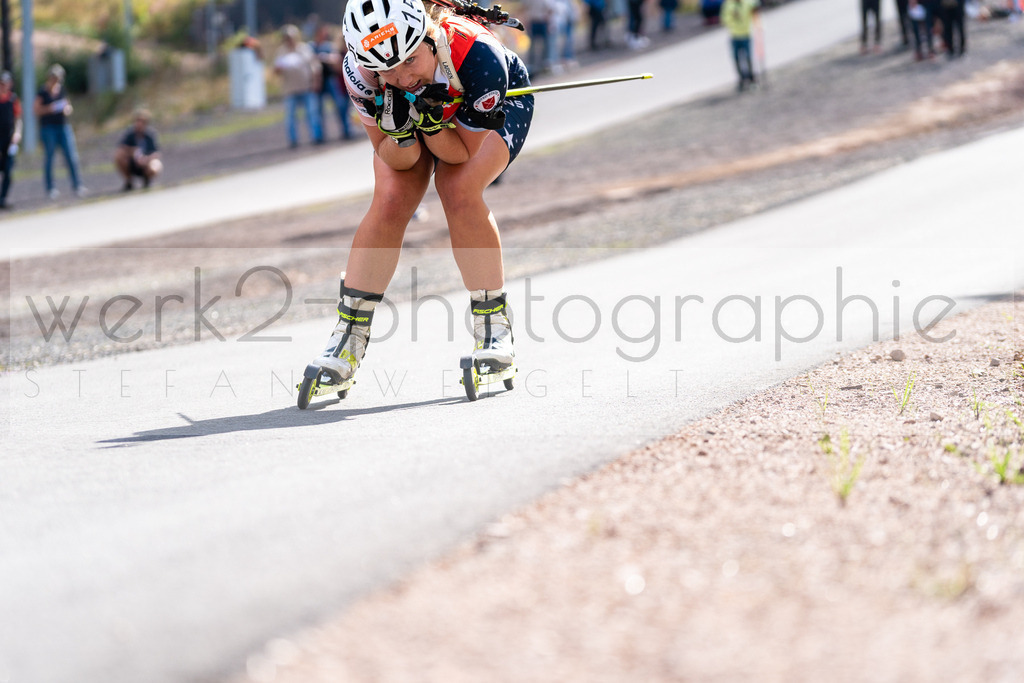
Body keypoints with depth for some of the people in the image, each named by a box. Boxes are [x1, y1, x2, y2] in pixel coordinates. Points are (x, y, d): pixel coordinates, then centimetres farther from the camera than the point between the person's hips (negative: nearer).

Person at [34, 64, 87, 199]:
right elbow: (36, 110, -4)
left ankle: (77, 185, -1)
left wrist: (68, 108, -2)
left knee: (71, 156, -3)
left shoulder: (62, 90, 10)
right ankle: (50, 188, 8)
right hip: (48, 127, -4)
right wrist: (49, 109, -18)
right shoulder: (42, 92, -4)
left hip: (63, 126, 4)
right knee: (49, 157, 1)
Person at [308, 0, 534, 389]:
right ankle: (347, 341, -10)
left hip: (495, 108, -2)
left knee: (459, 192, -27)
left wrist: (430, 121, -47)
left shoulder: (476, 55, -42)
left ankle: (493, 327, -14)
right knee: (391, 201, -18)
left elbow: (462, 154, -28)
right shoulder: (360, 71, -34)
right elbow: (397, 159, -23)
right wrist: (399, 131, -44)